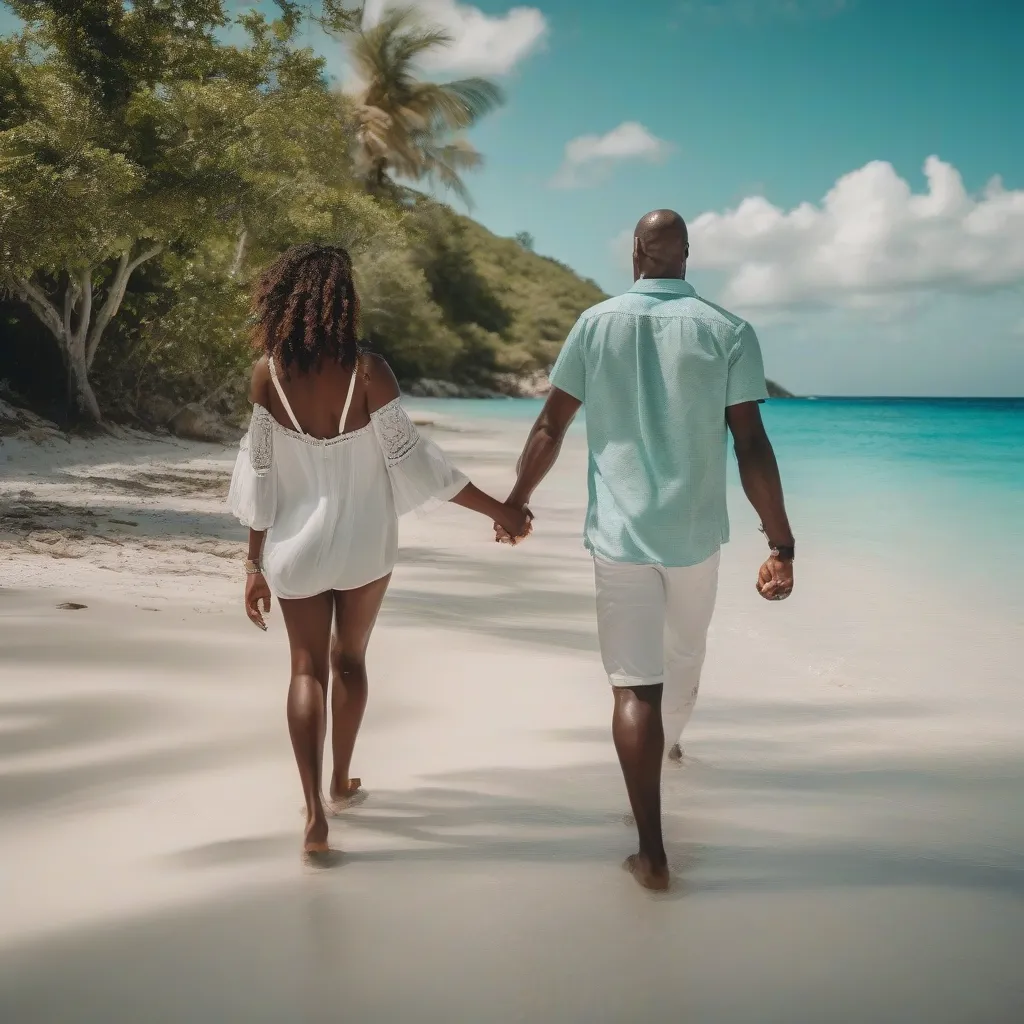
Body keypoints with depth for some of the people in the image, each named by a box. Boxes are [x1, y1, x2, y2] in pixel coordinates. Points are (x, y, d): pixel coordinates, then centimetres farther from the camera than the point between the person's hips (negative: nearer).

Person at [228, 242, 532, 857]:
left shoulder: (269, 372, -11)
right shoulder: (367, 370, -17)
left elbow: (260, 472, -7)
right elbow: (412, 458, -16)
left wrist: (255, 562, 1)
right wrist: (498, 509, -8)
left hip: (296, 545, 1)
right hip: (363, 543, 0)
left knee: (307, 669, 9)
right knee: (349, 660, 20)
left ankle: (314, 810, -4)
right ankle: (342, 782, 35)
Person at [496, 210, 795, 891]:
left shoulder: (596, 325, -2)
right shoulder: (728, 332, -5)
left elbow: (550, 428, 0)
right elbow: (752, 445, -11)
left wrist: (516, 501, 14)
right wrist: (781, 543, -7)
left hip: (619, 533, -1)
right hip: (695, 533, 1)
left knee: (636, 684, 0)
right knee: (683, 661, 26)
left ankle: (653, 853, -3)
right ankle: (668, 745, 54)